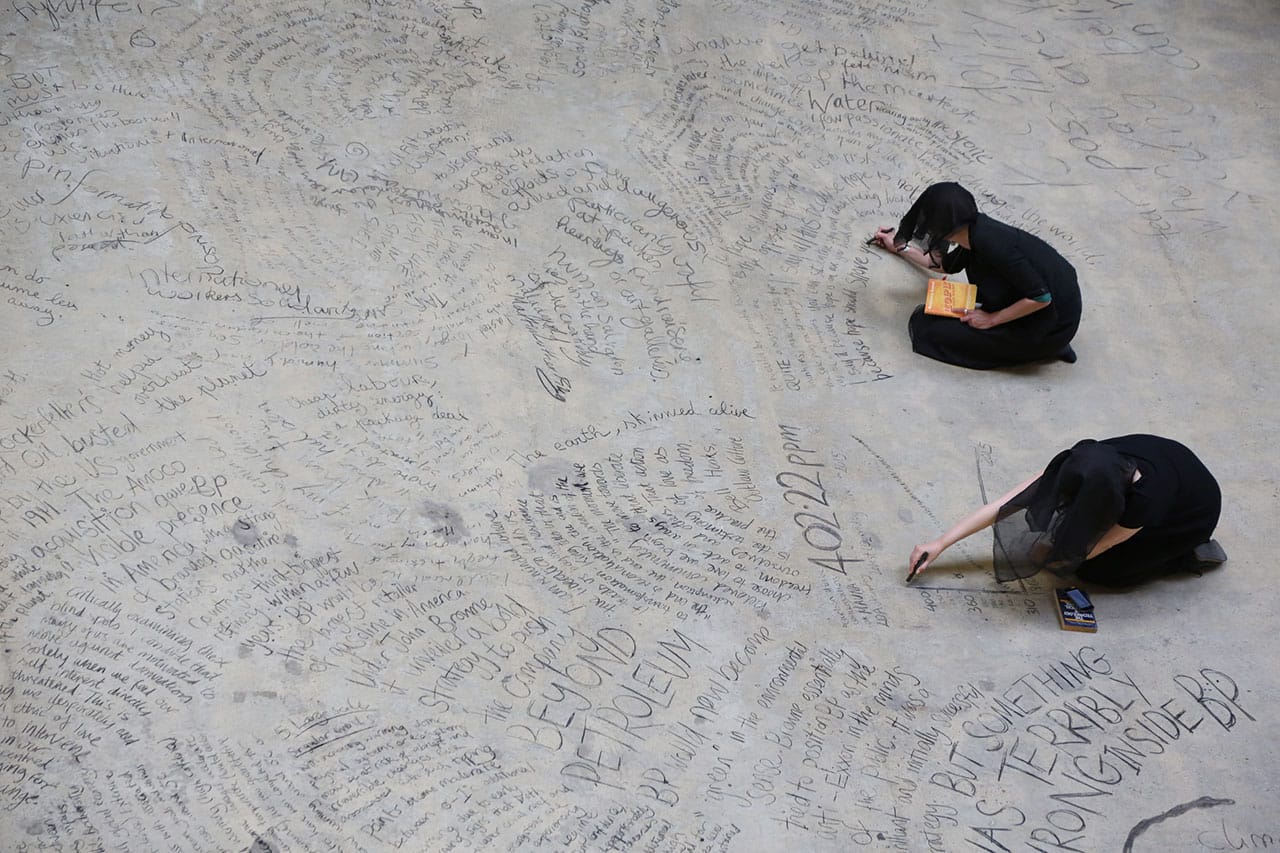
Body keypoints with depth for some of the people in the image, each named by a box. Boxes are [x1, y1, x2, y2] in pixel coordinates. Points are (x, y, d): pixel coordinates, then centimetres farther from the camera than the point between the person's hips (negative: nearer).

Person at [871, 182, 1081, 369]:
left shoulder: (991, 243, -26)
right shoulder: (976, 231, 3)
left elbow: (1041, 297, -25)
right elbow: (946, 265, 27)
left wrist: (992, 319, -15)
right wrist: (900, 247, 35)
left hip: (1048, 325, -9)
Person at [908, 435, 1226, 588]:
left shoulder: (1145, 501, -44)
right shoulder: (1085, 460, -31)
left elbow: (1087, 550, -26)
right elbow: (1010, 502, -26)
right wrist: (941, 544, -27)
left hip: (1192, 516, -5)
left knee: (1096, 569, -9)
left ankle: (1188, 556, 4)